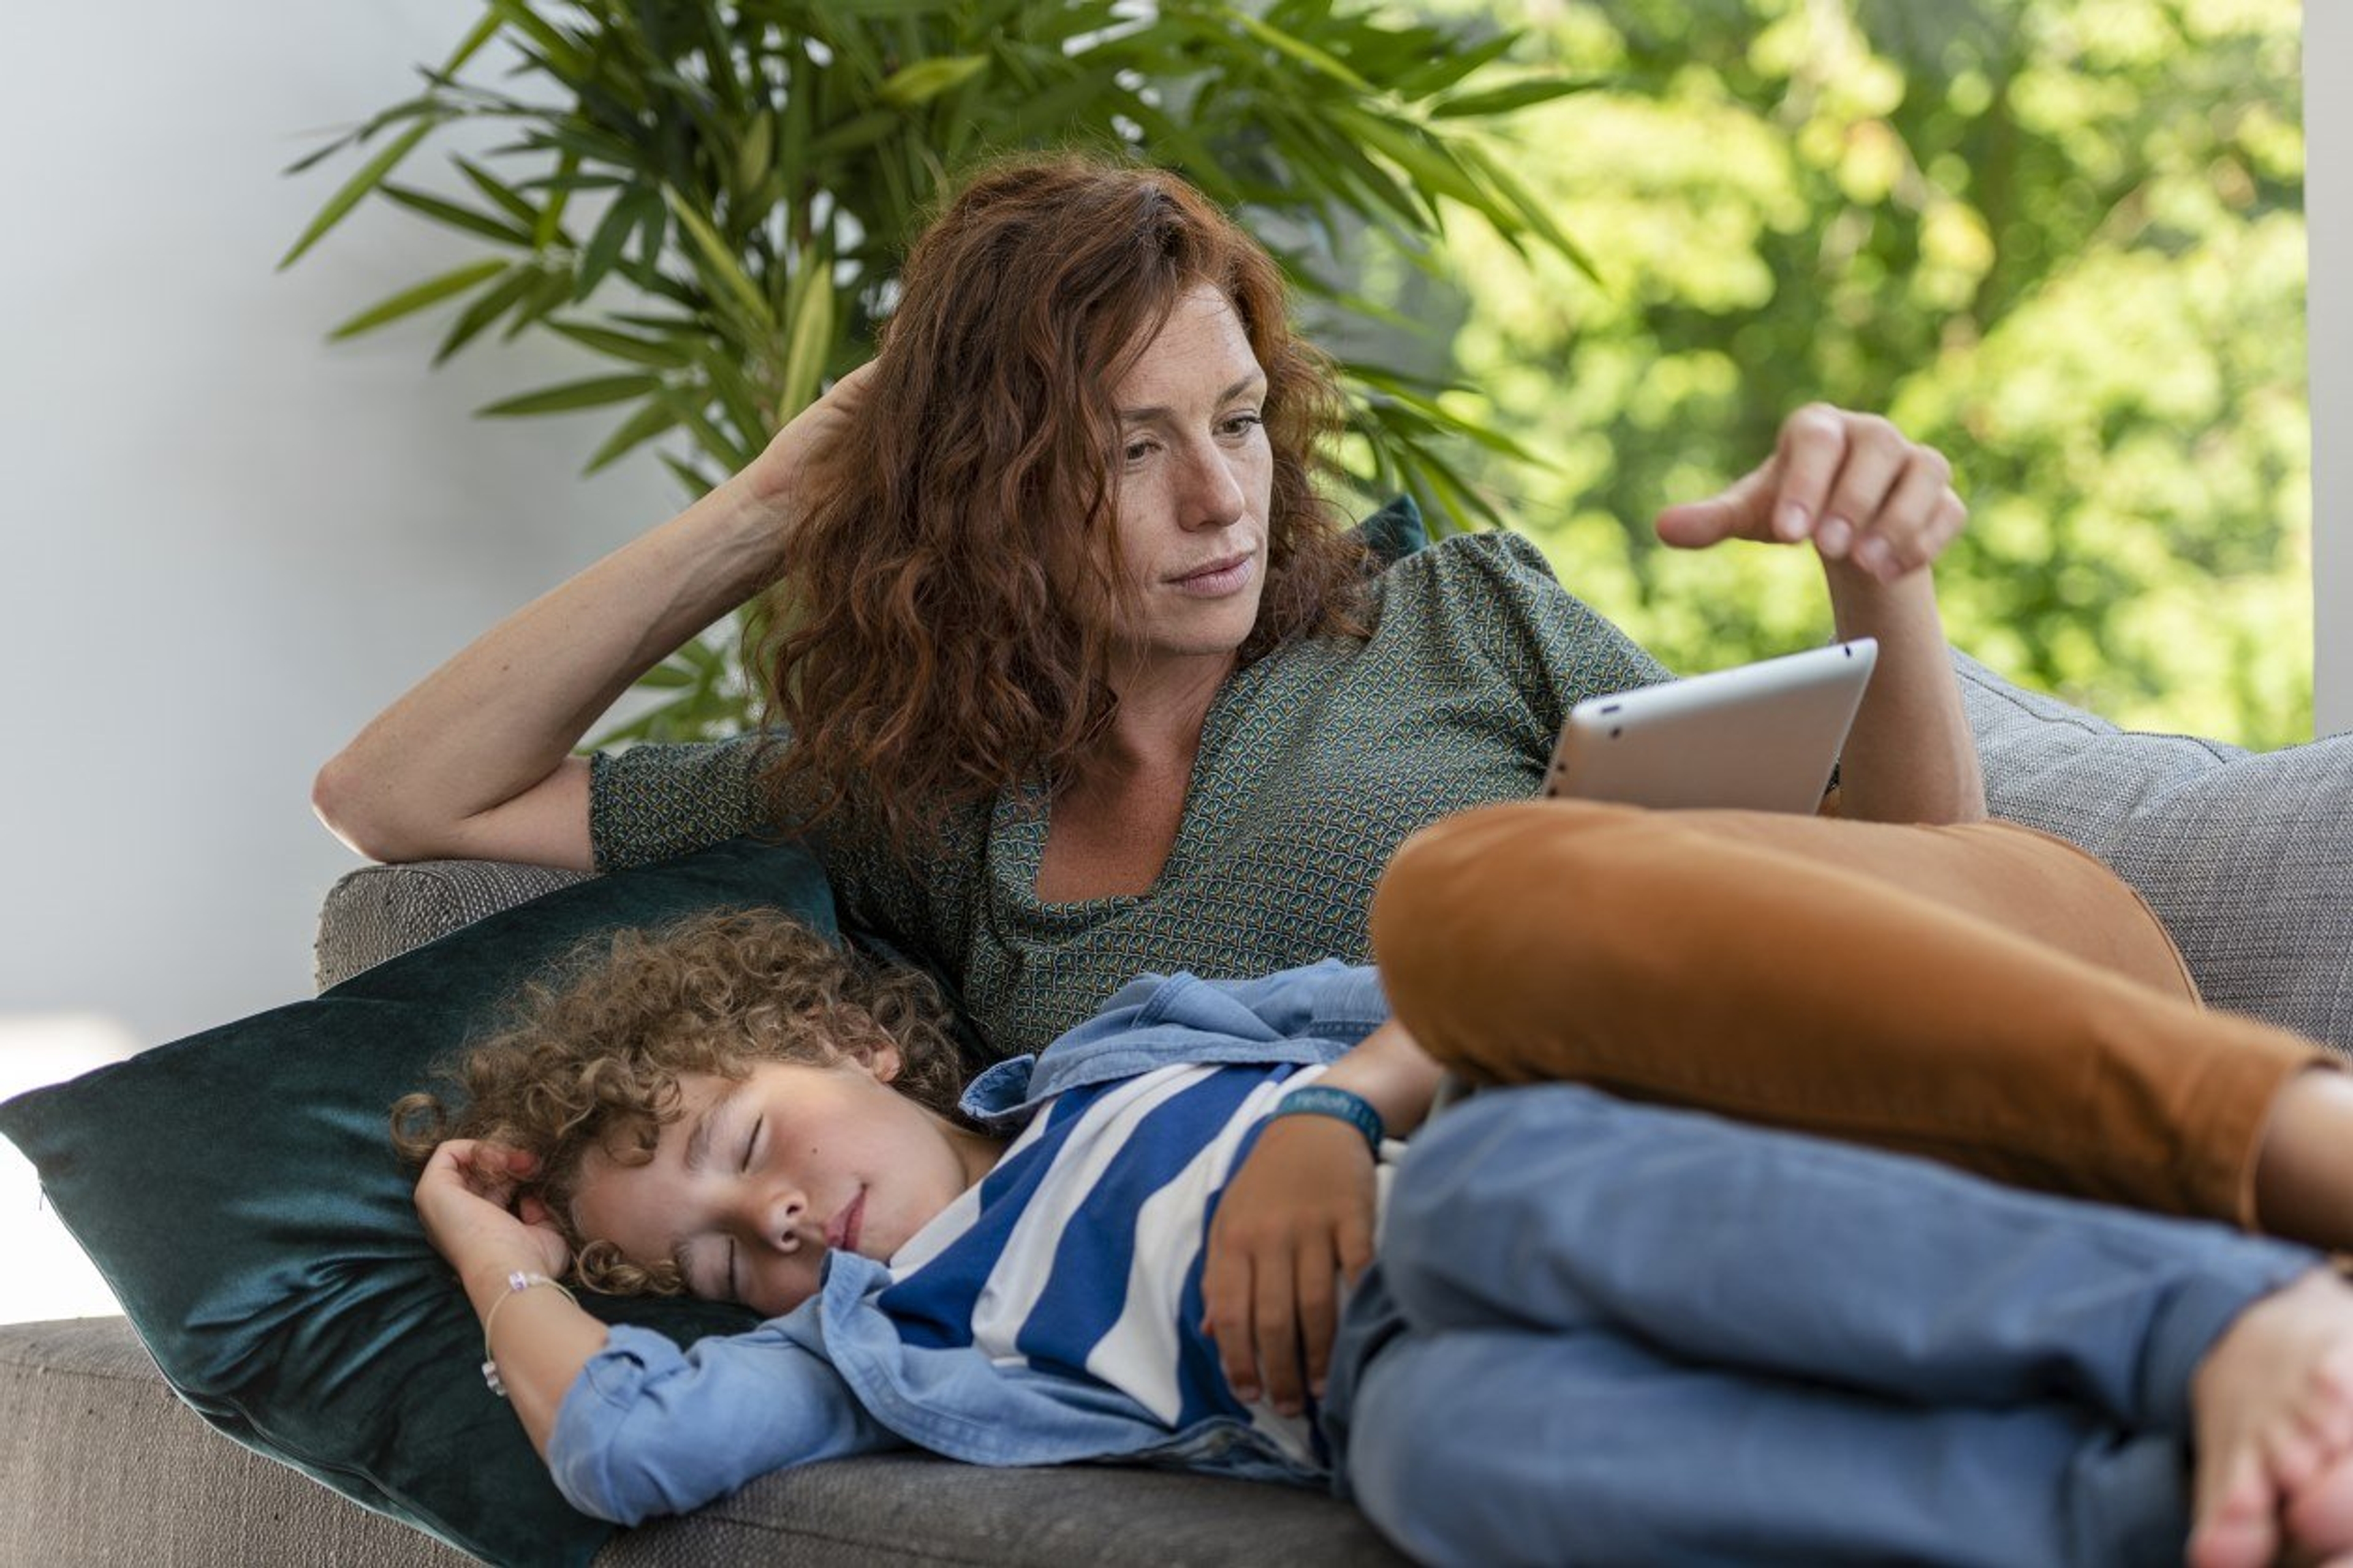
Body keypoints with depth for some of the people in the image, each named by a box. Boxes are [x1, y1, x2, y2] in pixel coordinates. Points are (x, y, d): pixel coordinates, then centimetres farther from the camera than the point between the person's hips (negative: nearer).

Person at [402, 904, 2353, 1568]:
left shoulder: (1129, 1044, 30)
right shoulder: (876, 1347, 26)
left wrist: (1339, 1119, 6)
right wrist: (502, 1256, 27)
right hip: (1407, 1374, -1)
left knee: (1498, 1178, -37)